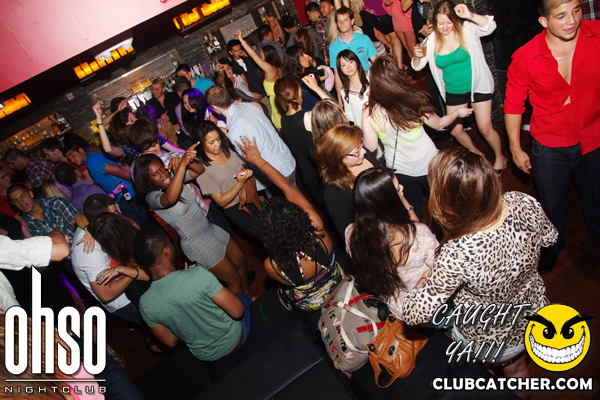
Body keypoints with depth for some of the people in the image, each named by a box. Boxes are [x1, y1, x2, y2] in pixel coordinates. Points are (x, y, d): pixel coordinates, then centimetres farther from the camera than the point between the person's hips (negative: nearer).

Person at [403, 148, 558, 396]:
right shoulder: (526, 204, -29)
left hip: (490, 345, -4)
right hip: (535, 316, 5)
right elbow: (550, 238, -4)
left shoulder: (457, 254, -44)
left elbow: (416, 314, -31)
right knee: (517, 369, 37)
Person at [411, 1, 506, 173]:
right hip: (453, 92, 4)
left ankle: (500, 158, 25)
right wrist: (417, 57, -23)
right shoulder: (432, 41, -4)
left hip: (477, 86, -4)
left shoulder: (466, 29, -11)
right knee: (455, 131, 10)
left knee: (485, 129, -3)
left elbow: (490, 26, -27)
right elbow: (417, 67, -2)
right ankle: (476, 154, 40)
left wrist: (469, 15, -37)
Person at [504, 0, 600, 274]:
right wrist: (516, 149, -5)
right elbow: (513, 104, -8)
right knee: (552, 205, 17)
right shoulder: (525, 57, -19)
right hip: (550, 146, -2)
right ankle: (552, 246, 47)